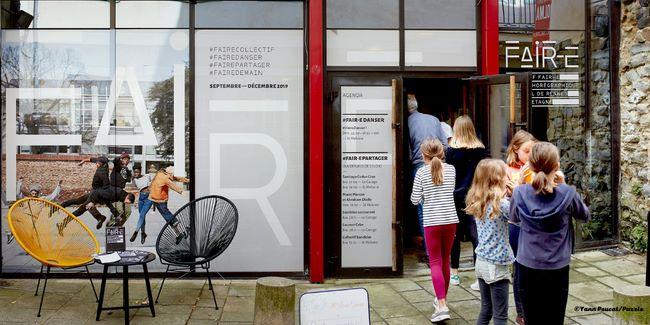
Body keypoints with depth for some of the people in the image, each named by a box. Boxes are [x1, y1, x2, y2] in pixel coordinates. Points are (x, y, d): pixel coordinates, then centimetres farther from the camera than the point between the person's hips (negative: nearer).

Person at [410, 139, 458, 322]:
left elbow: (415, 200, -4)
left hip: (432, 222, -4)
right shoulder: (451, 169, 4)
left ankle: (442, 306, -11)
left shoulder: (421, 172, -6)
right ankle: (442, 298, 30)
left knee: (435, 262, 0)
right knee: (445, 260, 16)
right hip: (450, 220, 4)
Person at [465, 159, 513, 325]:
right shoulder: (501, 203, -19)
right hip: (497, 266, -7)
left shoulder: (477, 202, 2)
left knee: (485, 310, 18)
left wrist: (507, 193, 2)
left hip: (481, 262, 7)